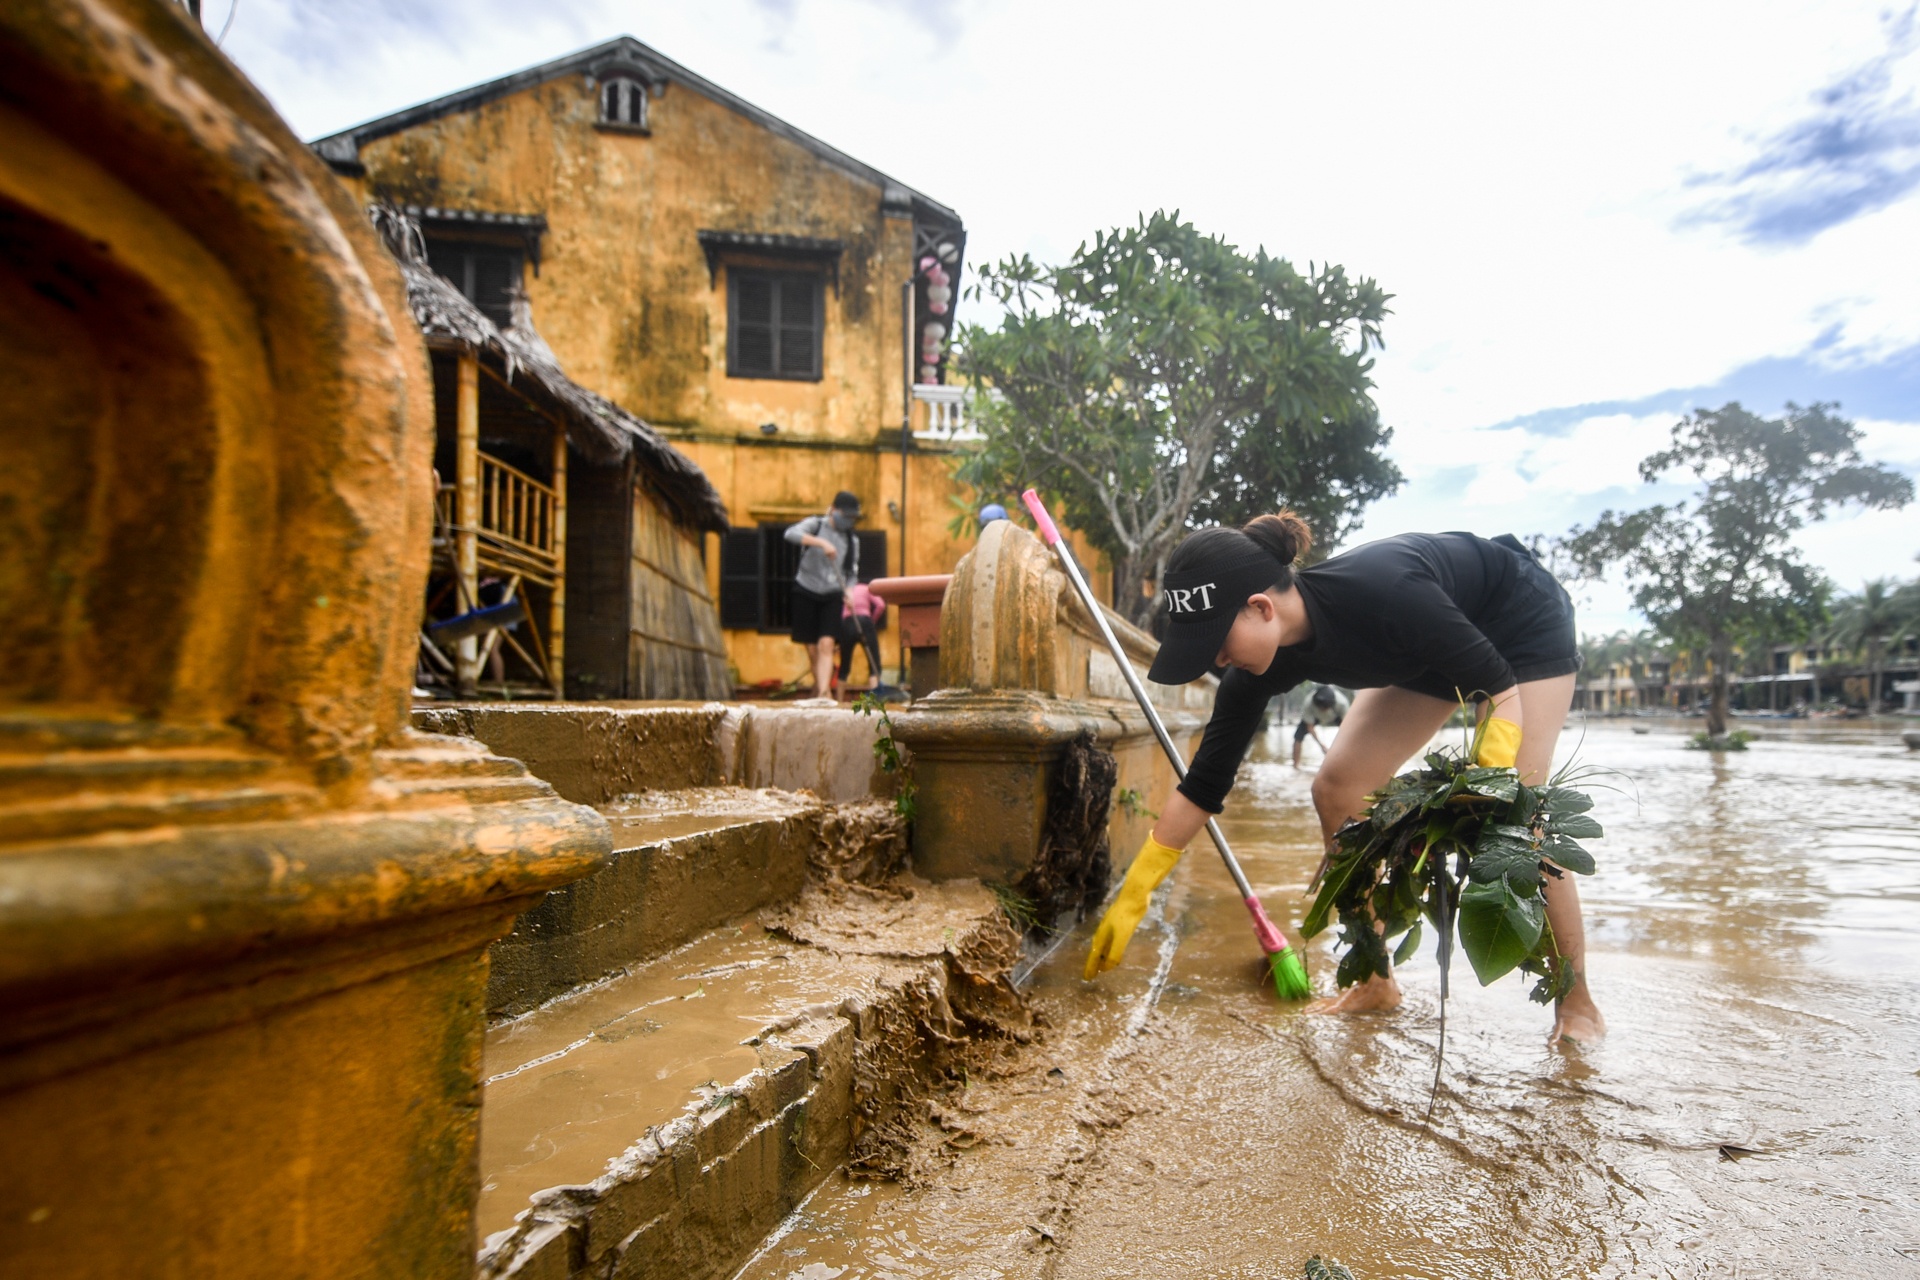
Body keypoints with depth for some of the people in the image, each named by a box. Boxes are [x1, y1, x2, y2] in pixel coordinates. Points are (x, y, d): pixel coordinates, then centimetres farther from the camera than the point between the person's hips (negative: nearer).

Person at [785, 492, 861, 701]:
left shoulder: (852, 541, 8)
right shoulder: (815, 525, -3)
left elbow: (852, 573, 14)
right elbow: (791, 533, -23)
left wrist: (849, 591, -8)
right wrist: (821, 542, -35)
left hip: (833, 596, 2)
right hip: (806, 592, -2)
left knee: (827, 645, -16)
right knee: (812, 650, 3)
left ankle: (823, 693, -23)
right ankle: (823, 690, 20)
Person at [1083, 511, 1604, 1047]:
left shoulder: (1378, 591, -42)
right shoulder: (1262, 661, -22)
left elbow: (1499, 684, -28)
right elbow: (1204, 780, -16)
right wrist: (1130, 899, -13)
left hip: (1525, 623, -5)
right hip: (1428, 652, 6)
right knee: (1336, 789, -5)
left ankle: (1576, 1001, 8)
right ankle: (1374, 982, 7)